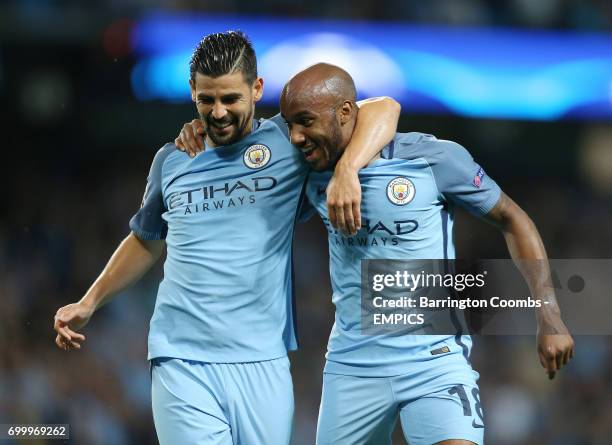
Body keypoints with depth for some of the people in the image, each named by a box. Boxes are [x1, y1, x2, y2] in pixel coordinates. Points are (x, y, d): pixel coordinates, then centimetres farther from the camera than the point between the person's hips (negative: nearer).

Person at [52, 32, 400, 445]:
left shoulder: (287, 139, 2)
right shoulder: (172, 160, 12)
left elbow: (382, 110, -7)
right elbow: (146, 241, 28)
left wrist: (346, 171, -23)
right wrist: (89, 303, 26)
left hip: (262, 362, -1)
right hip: (182, 361, 1)